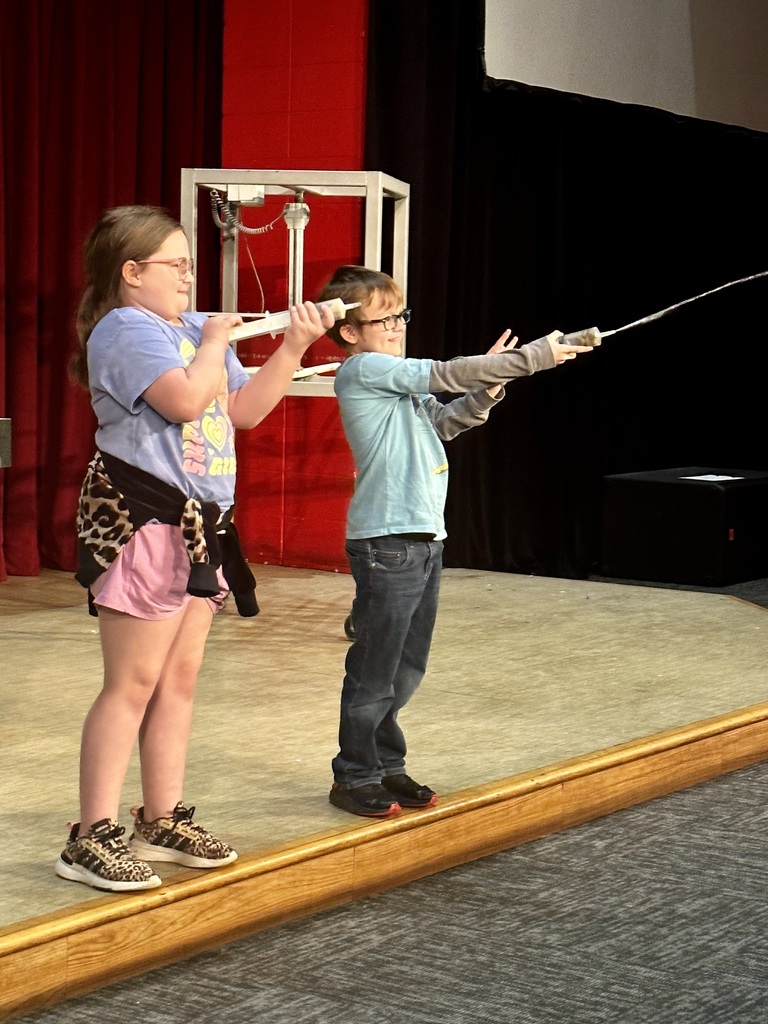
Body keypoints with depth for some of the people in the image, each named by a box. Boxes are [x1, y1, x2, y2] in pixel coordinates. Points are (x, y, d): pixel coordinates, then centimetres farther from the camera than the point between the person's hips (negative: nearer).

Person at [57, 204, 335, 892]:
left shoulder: (197, 330, 17)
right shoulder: (127, 329, -11)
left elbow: (247, 409, 16)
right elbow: (186, 400, -25)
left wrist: (294, 346, 8)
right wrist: (214, 342, -9)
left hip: (198, 525, 9)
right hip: (143, 520, -9)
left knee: (180, 678, 12)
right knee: (133, 682, -8)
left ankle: (164, 820, 21)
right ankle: (93, 837, -4)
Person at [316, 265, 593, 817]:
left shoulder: (397, 379, 17)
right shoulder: (363, 370, -11)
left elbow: (443, 421, 19)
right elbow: (447, 373, -13)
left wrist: (486, 388, 0)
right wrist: (534, 356, -10)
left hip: (424, 539, 9)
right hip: (387, 541, -9)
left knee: (407, 668, 15)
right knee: (375, 669, -1)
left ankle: (387, 766, 26)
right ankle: (354, 776, 9)